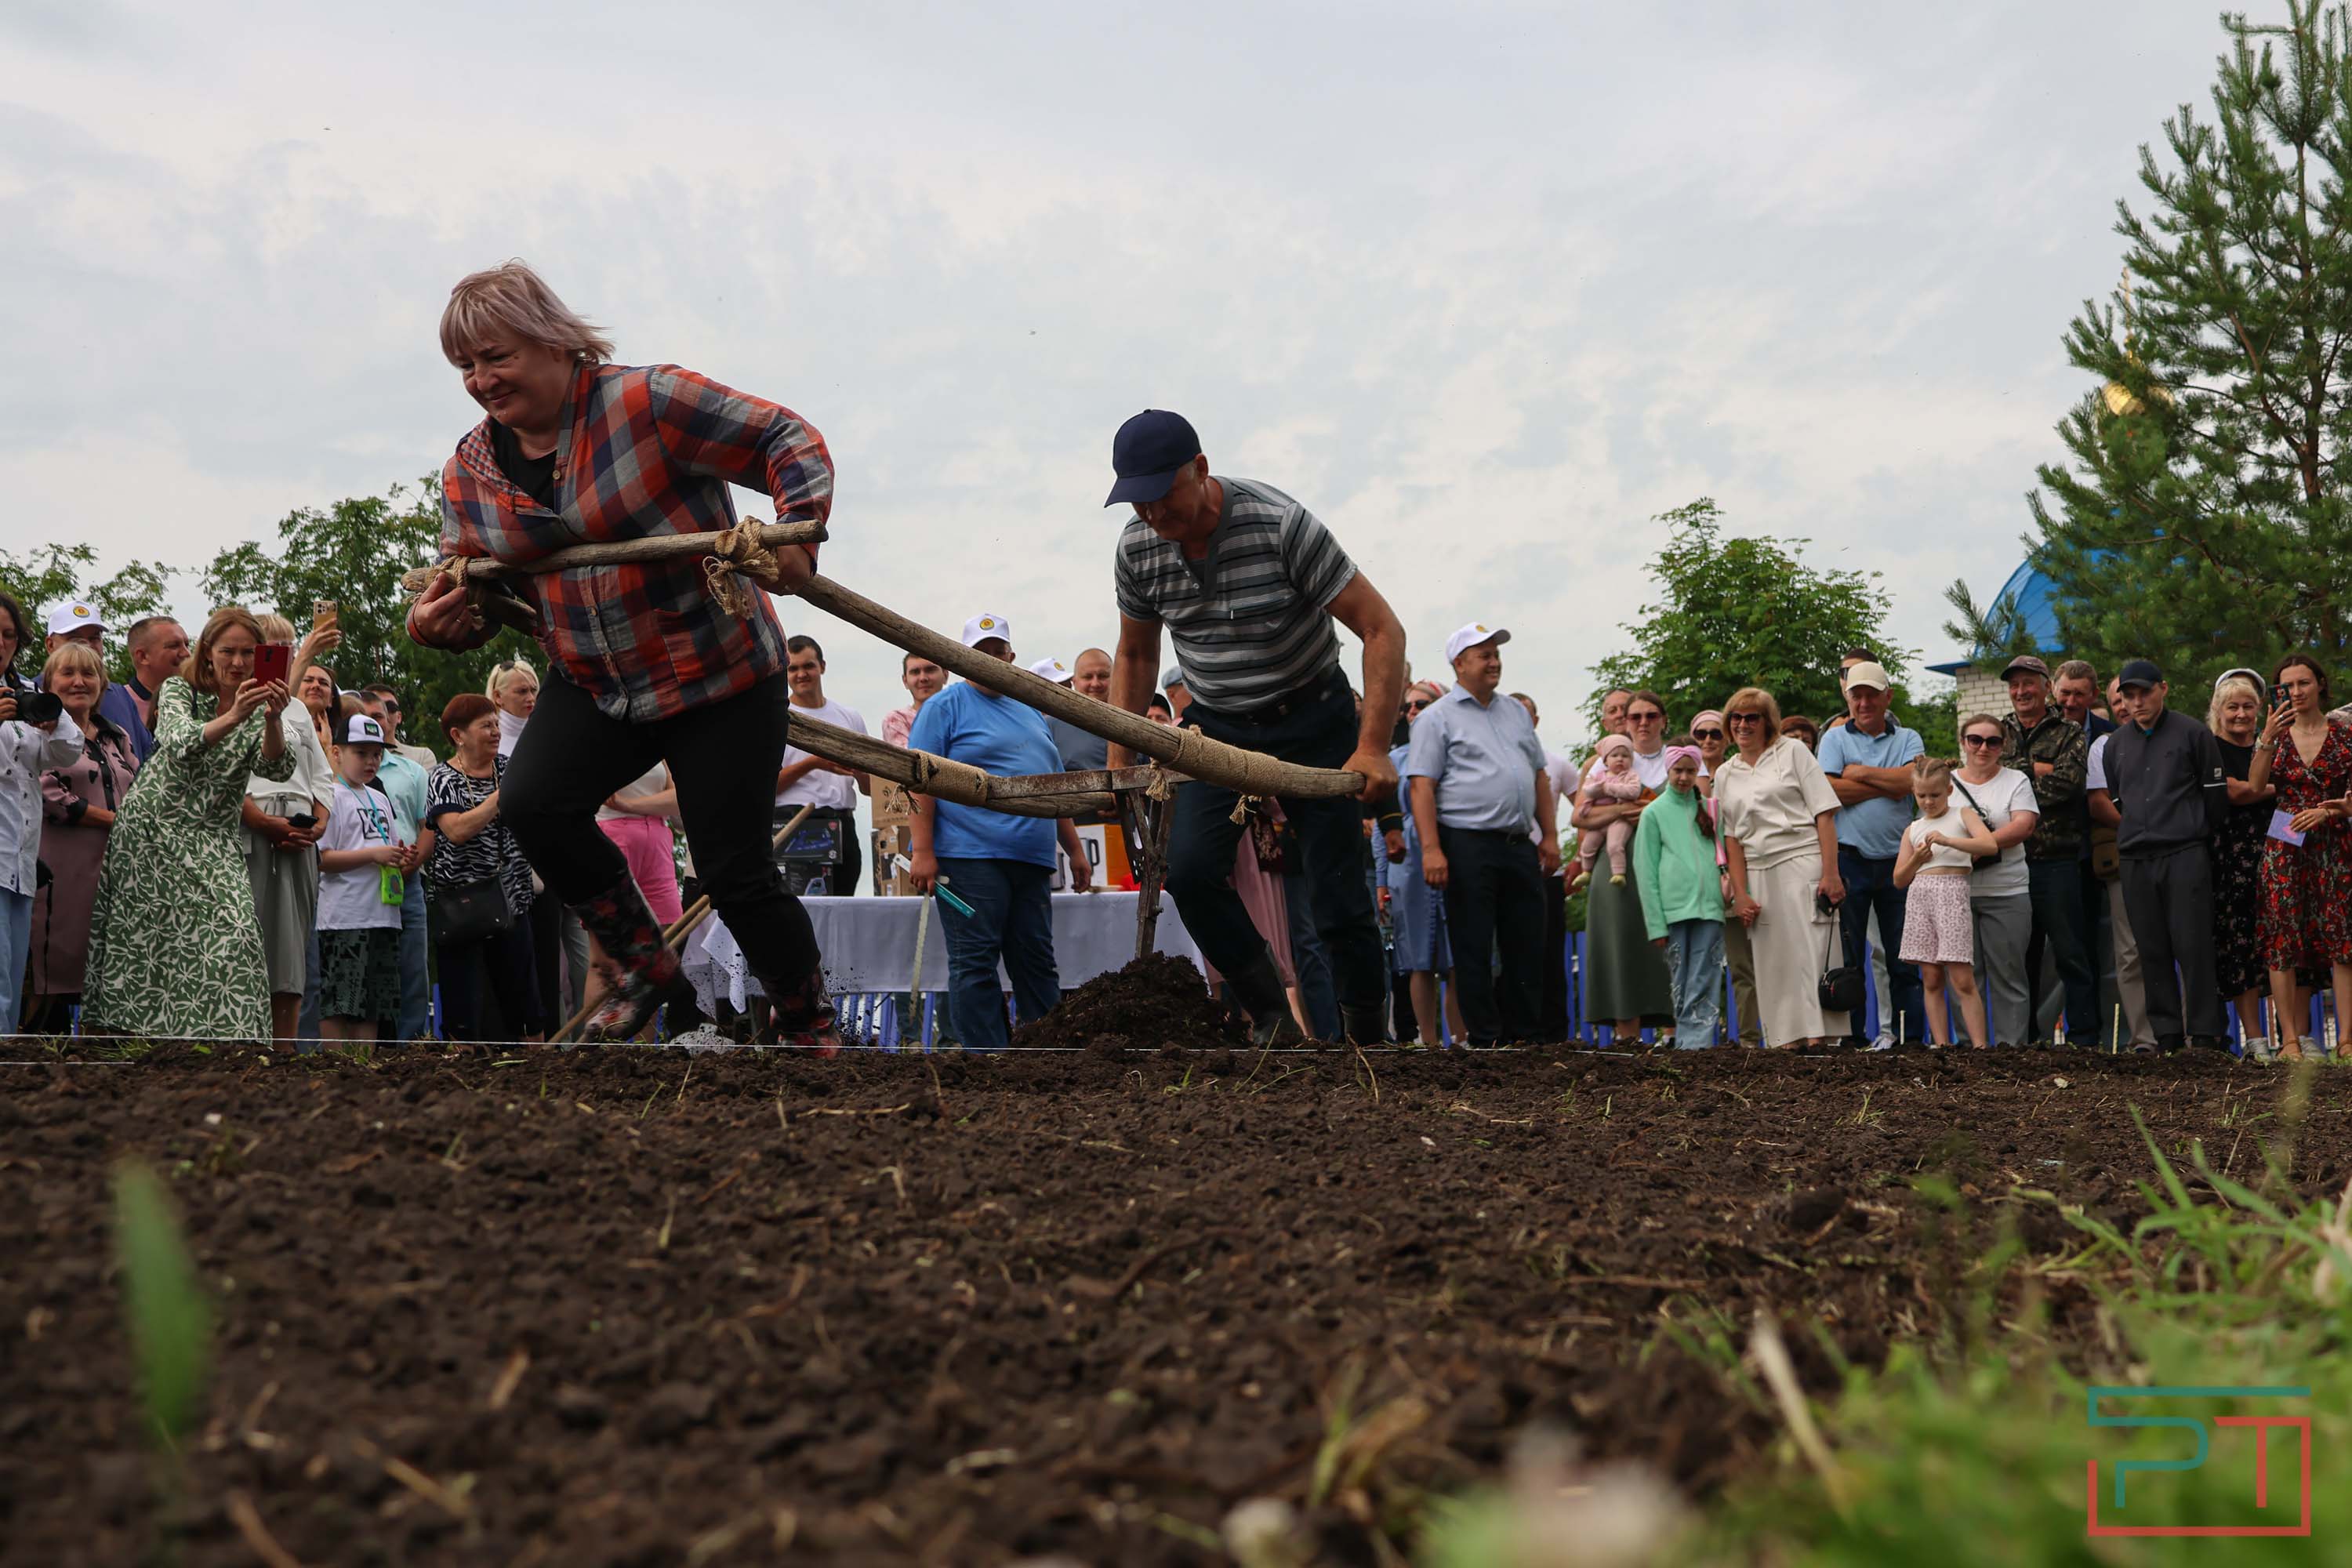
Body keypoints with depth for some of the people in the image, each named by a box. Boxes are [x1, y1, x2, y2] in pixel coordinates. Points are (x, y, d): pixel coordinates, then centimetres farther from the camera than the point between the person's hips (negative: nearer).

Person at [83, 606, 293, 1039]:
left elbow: (278, 769, -12)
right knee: (141, 940, 2)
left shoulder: (261, 708, 5)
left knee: (233, 935, -18)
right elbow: (180, 744, -22)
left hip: (212, 843, 1)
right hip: (151, 832, -1)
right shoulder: (179, 690, -1)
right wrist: (233, 717, -39)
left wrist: (273, 719, -31)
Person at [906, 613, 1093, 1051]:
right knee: (975, 964, -7)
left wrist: (1075, 849, 22)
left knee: (1037, 962, 8)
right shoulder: (945, 707, 2)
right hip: (969, 855, -7)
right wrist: (922, 851, -17)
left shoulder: (1031, 713, 23)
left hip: (1031, 860, 7)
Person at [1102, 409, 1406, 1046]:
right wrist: (1118, 762, 2)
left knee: (1337, 893, -7)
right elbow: (1134, 655, 10)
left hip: (1312, 719, -3)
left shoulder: (1281, 525, -25)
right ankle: (1272, 1018, -5)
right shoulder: (1136, 550, -10)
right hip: (1216, 726, 4)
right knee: (1190, 869, -18)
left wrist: (1373, 746, -29)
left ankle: (1369, 1035, 11)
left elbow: (1382, 629, -22)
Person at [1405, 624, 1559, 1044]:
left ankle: (1522, 1037, 17)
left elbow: (1539, 776, 21)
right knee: (1474, 950, -1)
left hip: (1519, 847, 6)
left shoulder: (1516, 711, 18)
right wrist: (1431, 849, -18)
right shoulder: (1438, 718, -2)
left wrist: (1549, 835, 13)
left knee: (1527, 947, 8)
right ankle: (1486, 1041, 5)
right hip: (1468, 847, -6)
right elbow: (1422, 787, -9)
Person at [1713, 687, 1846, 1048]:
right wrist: (1740, 893, 2)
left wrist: (1830, 873, -11)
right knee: (1771, 961, 0)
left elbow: (1824, 813, -1)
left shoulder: (1792, 752, 5)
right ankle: (1786, 1039, 1)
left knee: (1809, 952, -10)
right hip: (1759, 874, 4)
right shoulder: (1726, 775, 16)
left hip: (1802, 862, -4)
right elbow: (1732, 838, 14)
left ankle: (1816, 1035, -10)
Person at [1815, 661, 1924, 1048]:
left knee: (1903, 957, 5)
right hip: (1850, 859, -1)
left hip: (1897, 858, 1)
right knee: (1847, 955, 2)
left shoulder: (1908, 739, 10)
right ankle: (1850, 1038, 6)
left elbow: (1912, 780, -10)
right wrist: (1889, 785, -7)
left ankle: (1911, 1036, 9)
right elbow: (1832, 791, -9)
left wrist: (1860, 773, -6)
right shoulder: (1835, 738, 7)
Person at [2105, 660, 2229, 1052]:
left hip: (2185, 857, -4)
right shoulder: (2115, 744, 15)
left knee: (2193, 946, -7)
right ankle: (2167, 1034, 7)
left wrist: (2198, 838, 9)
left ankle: (2205, 1034, -4)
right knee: (2152, 951, 3)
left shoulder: (2192, 733, 2)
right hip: (2136, 862, 4)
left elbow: (2216, 795, 5)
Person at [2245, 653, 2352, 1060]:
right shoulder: (2275, 735, 9)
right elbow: (2254, 787, -6)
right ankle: (2290, 1038, -2)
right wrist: (2268, 739, -15)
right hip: (2284, 848, 1)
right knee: (2282, 942, -4)